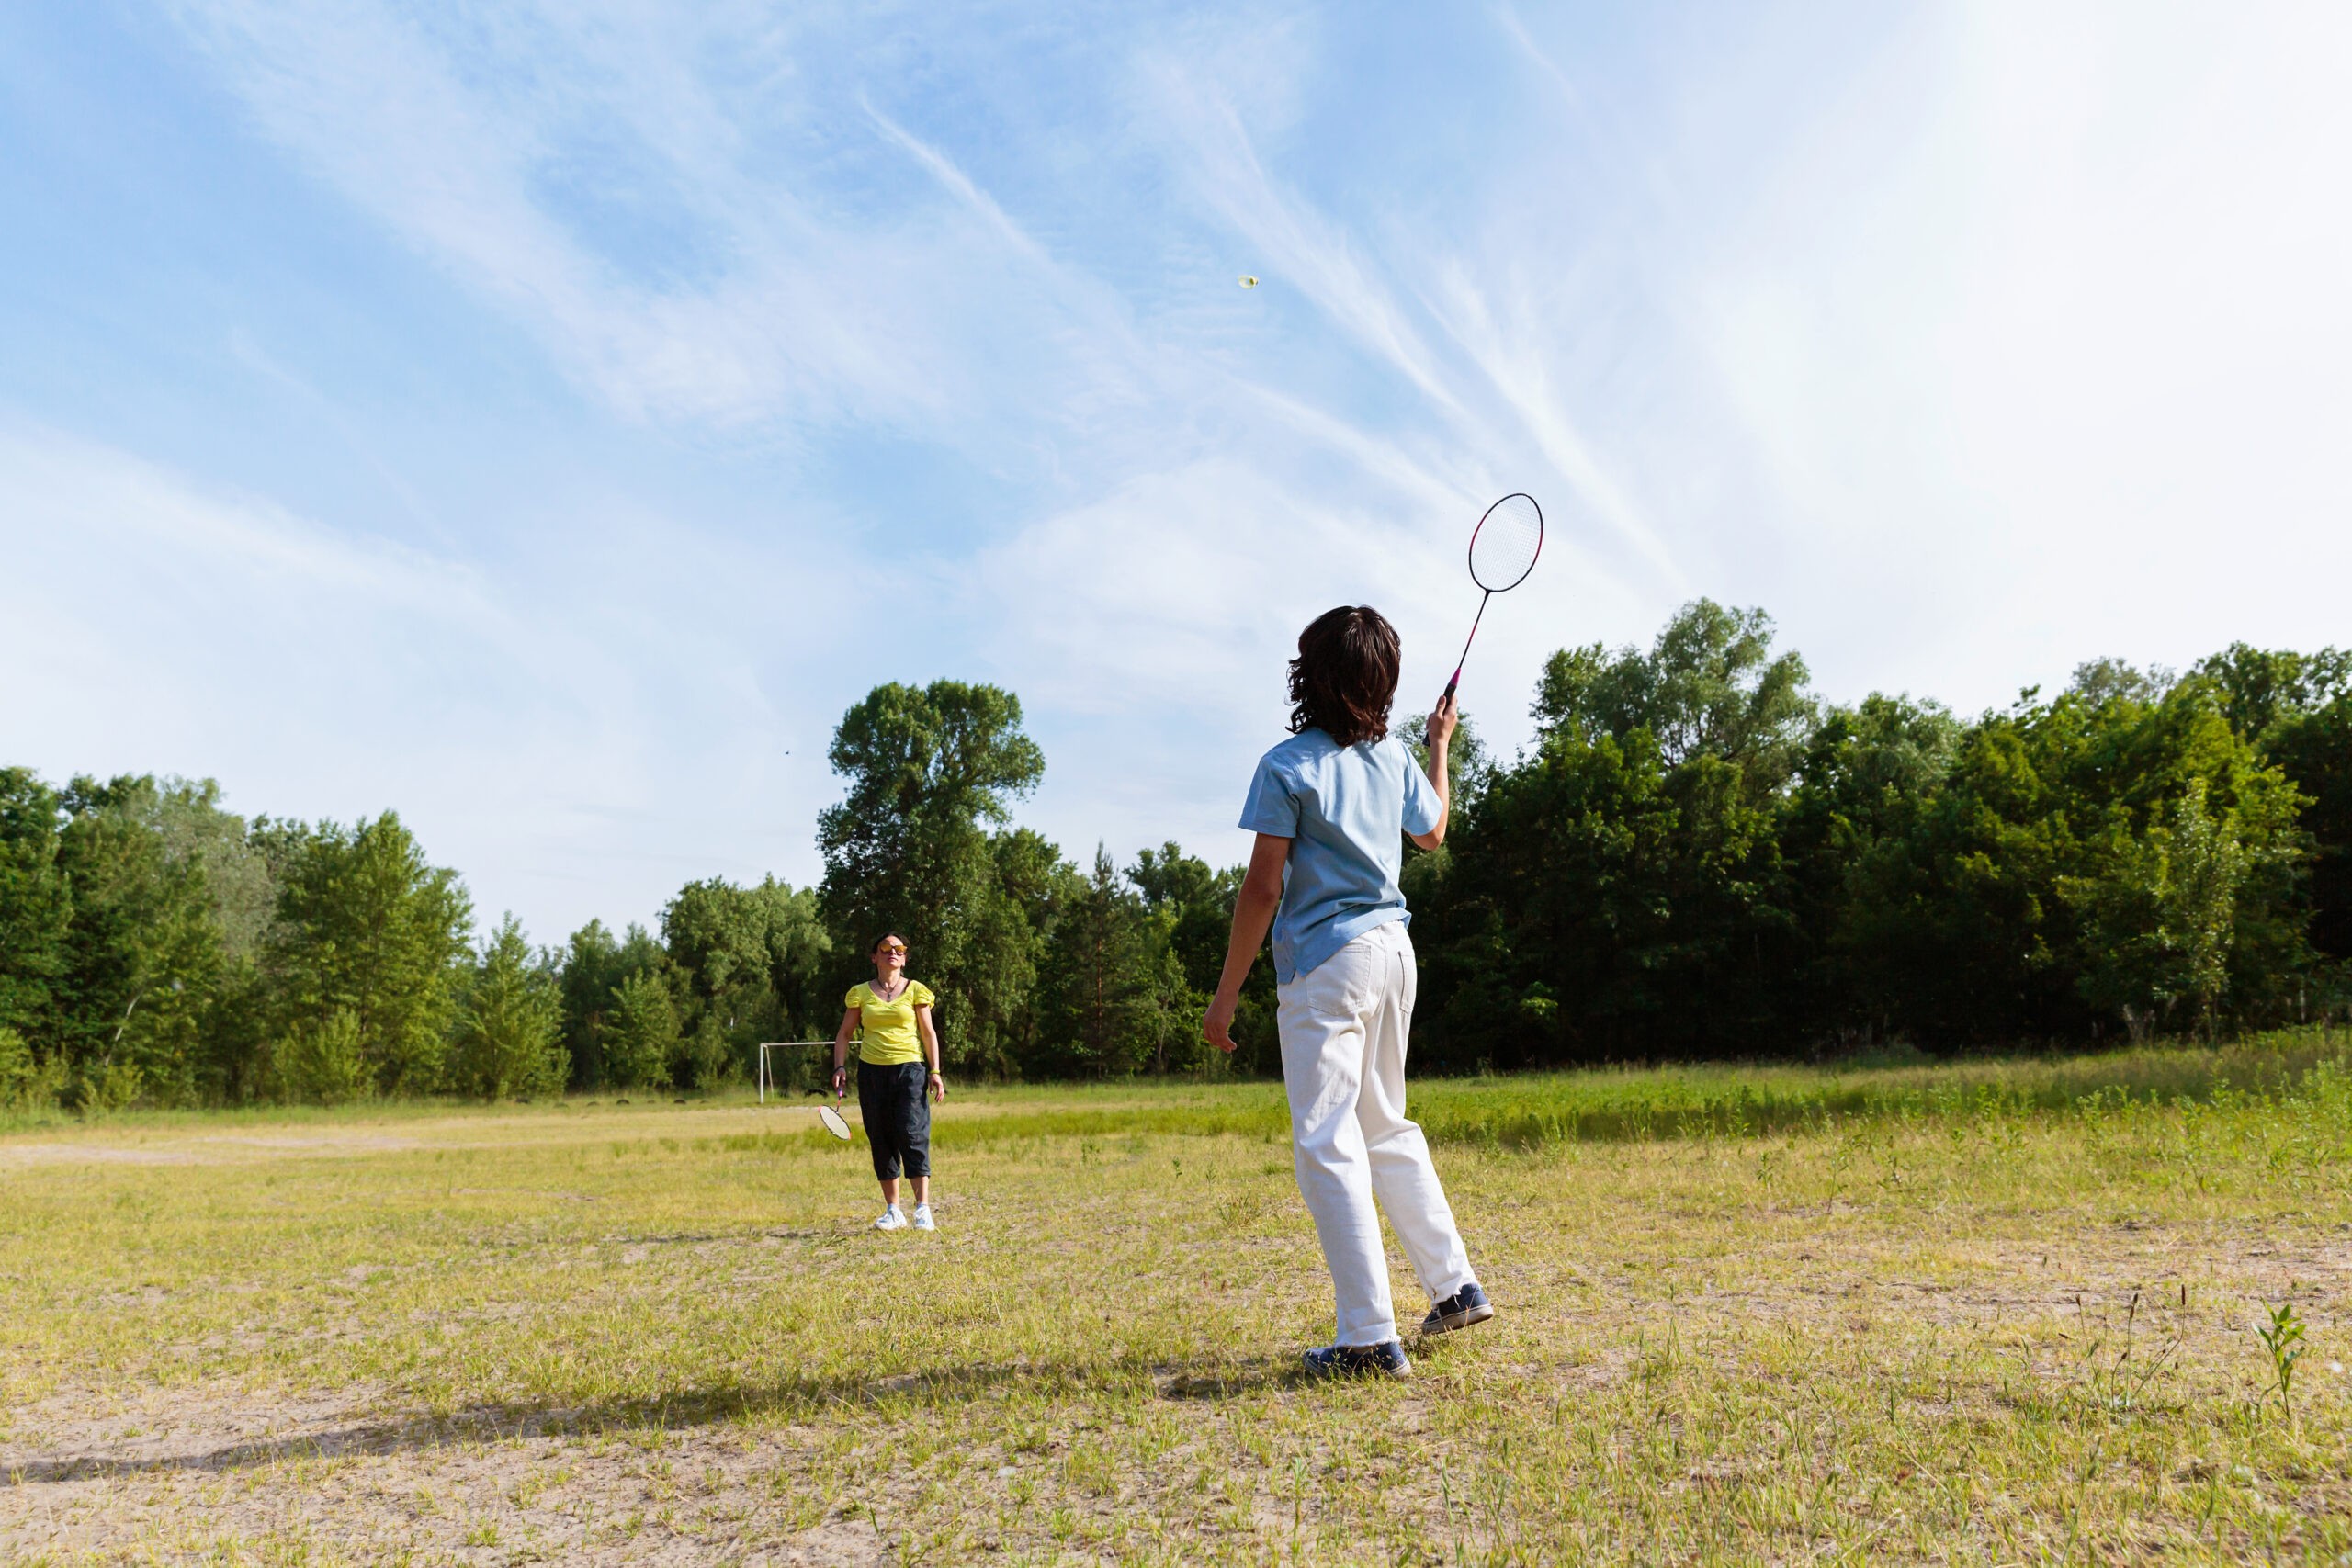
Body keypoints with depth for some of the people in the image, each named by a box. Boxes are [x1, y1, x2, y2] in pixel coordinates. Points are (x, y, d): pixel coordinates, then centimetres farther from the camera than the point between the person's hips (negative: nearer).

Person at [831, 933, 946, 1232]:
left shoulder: (915, 990, 5)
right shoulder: (860, 993, 9)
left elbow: (928, 1033, 4)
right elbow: (844, 1033, 14)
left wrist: (935, 1070, -4)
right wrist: (840, 1066, 0)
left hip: (909, 1069, -2)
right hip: (871, 1071, 2)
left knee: (912, 1134, -13)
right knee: (881, 1140, 5)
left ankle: (923, 1209, -11)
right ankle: (893, 1210, 14)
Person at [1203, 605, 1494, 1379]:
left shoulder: (1287, 765, -10)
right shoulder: (1394, 757, 8)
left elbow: (1263, 887, -13)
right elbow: (1433, 832, 27)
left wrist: (1226, 994, -7)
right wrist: (1441, 746, 42)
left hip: (1325, 964, -7)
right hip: (1393, 949, 7)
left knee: (1326, 1145, -4)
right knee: (1386, 1129, 21)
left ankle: (1370, 1336, -6)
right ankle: (1455, 1285, 27)